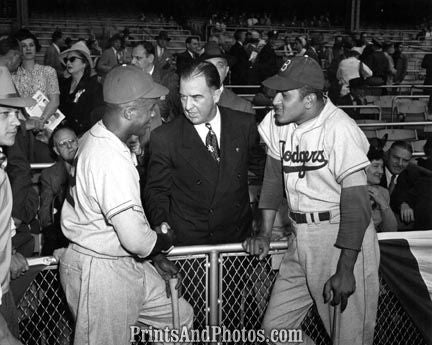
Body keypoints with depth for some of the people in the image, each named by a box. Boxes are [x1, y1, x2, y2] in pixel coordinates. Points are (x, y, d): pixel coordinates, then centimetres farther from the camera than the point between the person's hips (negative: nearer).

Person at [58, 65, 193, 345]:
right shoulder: (111, 159, -29)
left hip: (123, 262, 9)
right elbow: (135, 238, -32)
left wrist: (156, 254, 11)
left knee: (180, 316, 17)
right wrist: (164, 240, -8)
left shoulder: (96, 136, 3)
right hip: (100, 272, -9)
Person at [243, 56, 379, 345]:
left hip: (345, 237, -6)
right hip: (301, 236, 7)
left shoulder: (340, 128, -17)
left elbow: (356, 202, -18)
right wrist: (265, 233, 6)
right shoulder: (277, 122, 3)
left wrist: (345, 270, -20)